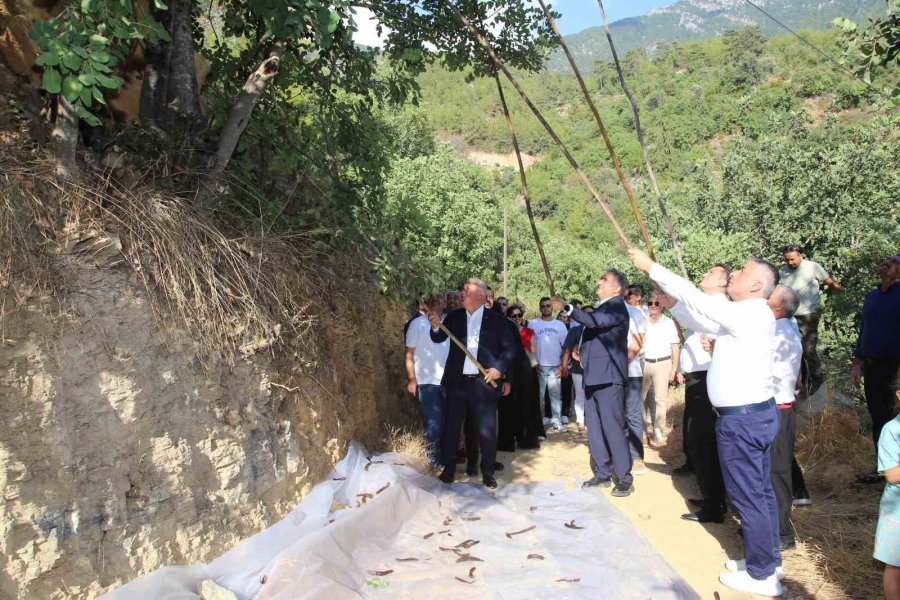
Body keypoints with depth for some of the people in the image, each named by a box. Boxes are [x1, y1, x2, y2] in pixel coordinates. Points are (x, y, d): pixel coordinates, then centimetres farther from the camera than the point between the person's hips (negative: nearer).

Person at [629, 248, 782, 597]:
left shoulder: (747, 314, -18)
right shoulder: (748, 316, 11)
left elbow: (695, 298, -19)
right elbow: (698, 316, 17)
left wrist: (650, 267, -13)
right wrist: (671, 302, 5)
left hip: (742, 418, -10)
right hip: (757, 412, 10)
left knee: (749, 496, 0)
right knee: (761, 493, 17)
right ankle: (767, 561, 29)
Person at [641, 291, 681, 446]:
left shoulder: (669, 323, -1)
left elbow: (675, 347, 1)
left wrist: (674, 369, -4)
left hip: (662, 364, -3)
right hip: (644, 363, 3)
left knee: (660, 399, -4)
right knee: (640, 396, 11)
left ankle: (659, 431, 3)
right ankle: (648, 421, 31)